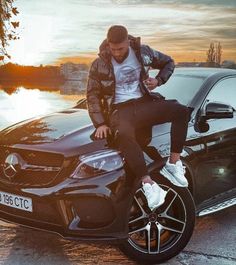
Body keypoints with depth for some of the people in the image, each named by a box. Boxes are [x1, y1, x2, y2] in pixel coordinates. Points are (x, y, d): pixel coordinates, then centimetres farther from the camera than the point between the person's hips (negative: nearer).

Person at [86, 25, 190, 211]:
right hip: (120, 110, -3)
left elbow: (168, 62, 20)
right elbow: (92, 95, 3)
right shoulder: (99, 65, 2)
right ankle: (148, 184, -40)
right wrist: (100, 123, -8)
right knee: (123, 135, -40)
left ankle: (173, 164, -21)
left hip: (145, 104, 3)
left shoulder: (142, 52, 6)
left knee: (181, 111, -24)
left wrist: (159, 80, 0)